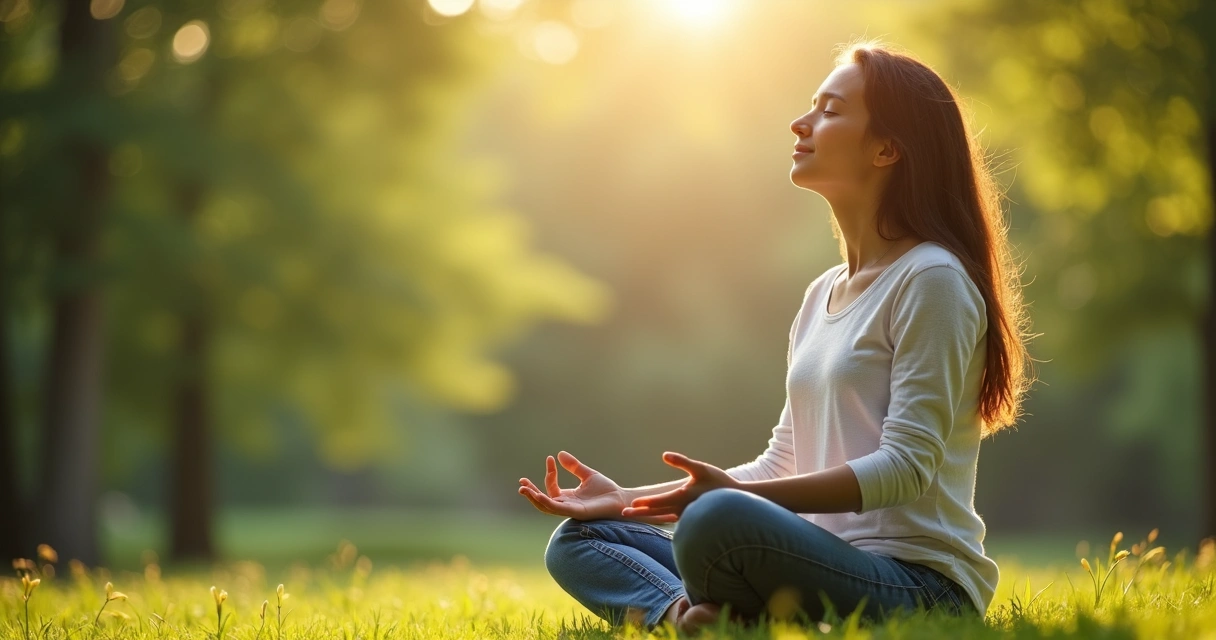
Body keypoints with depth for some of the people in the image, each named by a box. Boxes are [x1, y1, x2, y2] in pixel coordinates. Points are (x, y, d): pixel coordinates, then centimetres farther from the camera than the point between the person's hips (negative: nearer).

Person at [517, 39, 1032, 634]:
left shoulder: (932, 279, -7)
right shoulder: (822, 294, 19)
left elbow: (906, 464, -16)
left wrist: (732, 493, -24)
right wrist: (628, 499, 9)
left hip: (917, 585, -9)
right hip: (828, 567, 9)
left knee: (720, 521, -37)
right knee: (577, 542, 6)